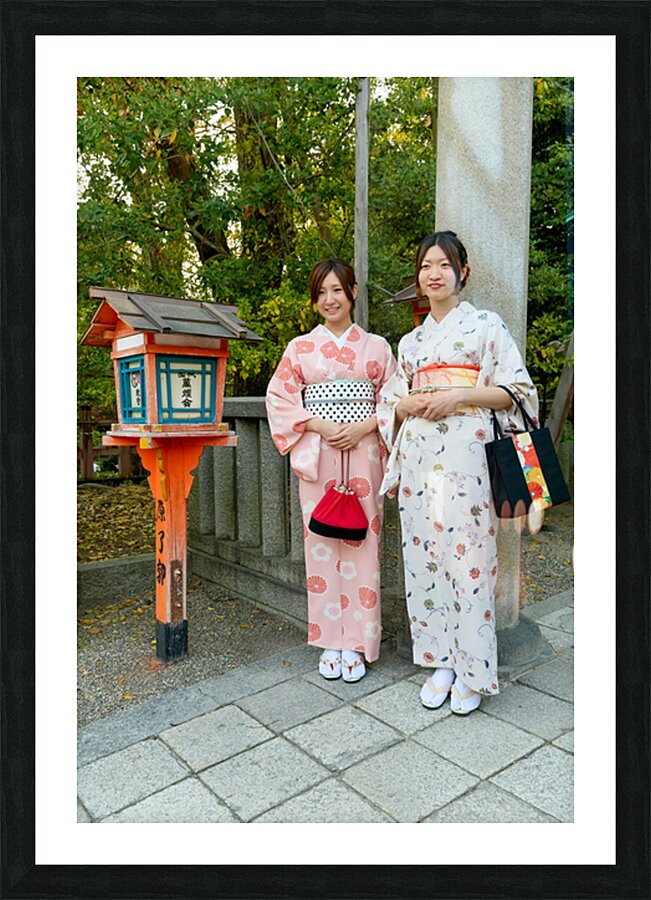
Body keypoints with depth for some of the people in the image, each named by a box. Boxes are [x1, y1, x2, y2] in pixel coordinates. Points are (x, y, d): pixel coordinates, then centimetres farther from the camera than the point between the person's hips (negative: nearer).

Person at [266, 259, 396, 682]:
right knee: (321, 543, 2)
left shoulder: (377, 346, 10)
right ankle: (330, 641, 16)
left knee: (362, 541, 0)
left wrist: (365, 426, -10)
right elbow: (279, 398, 3)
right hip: (317, 456, 0)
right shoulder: (299, 348, 9)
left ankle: (357, 644, 12)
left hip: (363, 454, 0)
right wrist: (320, 426, -10)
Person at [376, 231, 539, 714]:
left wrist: (458, 395, -13)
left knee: (465, 551, -5)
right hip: (418, 453, 5)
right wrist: (411, 403, -3)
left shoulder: (485, 324, 6)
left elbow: (517, 389, 0)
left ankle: (472, 671, 10)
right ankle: (439, 661, 18)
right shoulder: (411, 341, 19)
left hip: (465, 452, -4)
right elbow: (390, 404, 19)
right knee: (423, 552, 4)